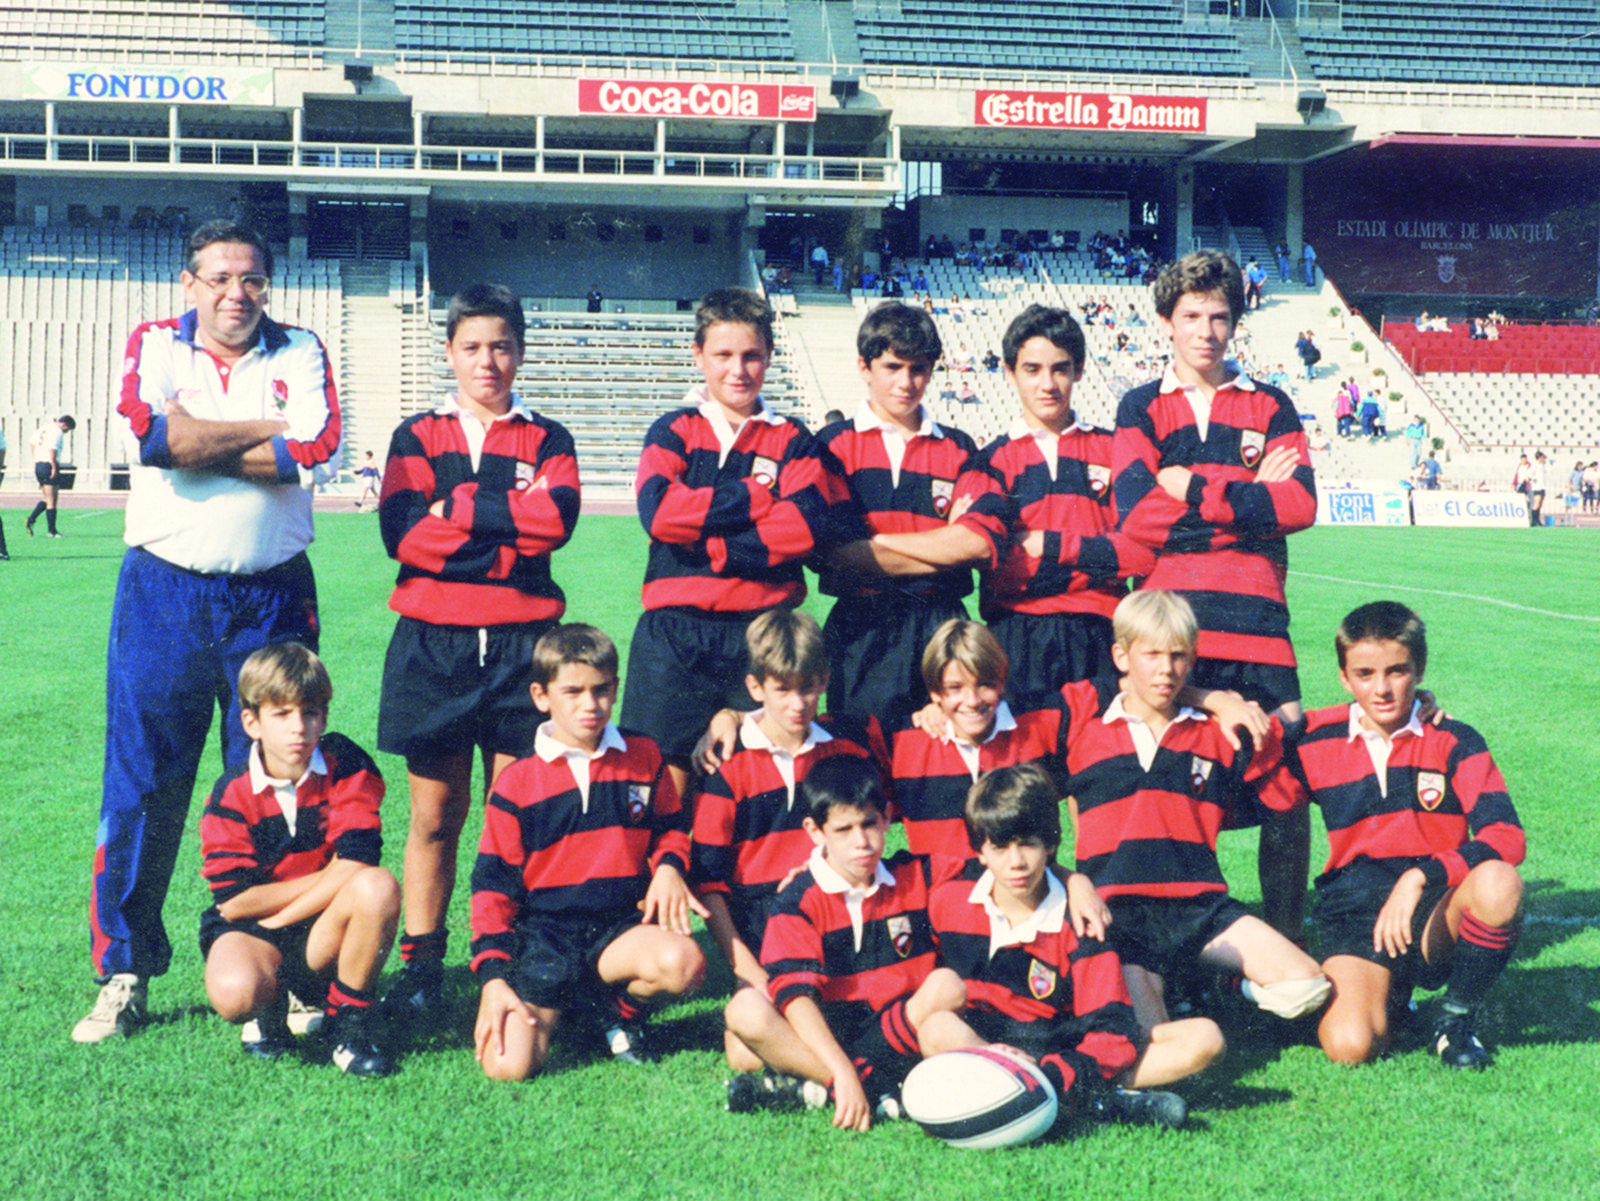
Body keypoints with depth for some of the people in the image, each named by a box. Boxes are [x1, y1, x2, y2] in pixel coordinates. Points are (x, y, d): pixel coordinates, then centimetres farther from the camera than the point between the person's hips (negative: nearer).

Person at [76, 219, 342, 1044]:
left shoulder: (300, 353, 6)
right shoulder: (152, 346, 5)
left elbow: (318, 456, -12)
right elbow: (149, 431, -16)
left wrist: (196, 442, -11)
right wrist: (270, 431, -10)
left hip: (272, 597, 0)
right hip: (164, 595, 0)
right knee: (141, 788, 2)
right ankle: (123, 972, 14)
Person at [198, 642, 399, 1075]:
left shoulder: (347, 767, -7)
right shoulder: (232, 795, -9)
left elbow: (356, 861, -19)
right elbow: (235, 901, -14)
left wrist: (279, 915, -16)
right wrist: (328, 878, -12)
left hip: (324, 930, 1)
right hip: (250, 930, -1)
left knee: (378, 886, -31)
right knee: (234, 991, -35)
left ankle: (347, 1019, -9)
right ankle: (270, 1008, 7)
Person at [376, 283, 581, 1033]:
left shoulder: (545, 439, 11)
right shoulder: (417, 436, 11)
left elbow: (557, 515, -10)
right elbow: (402, 532, -5)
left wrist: (455, 509, -8)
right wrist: (509, 540, -10)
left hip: (522, 643, 0)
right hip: (432, 643, 0)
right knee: (436, 814, 3)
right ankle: (420, 966, 10)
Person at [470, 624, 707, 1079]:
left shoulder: (644, 758, 6)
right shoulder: (516, 783, 0)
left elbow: (671, 826, 20)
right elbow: (493, 883, 2)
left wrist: (669, 867, -5)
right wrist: (492, 977, -7)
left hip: (620, 926, 1)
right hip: (541, 933, -1)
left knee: (683, 962, -34)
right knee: (507, 1065, -21)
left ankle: (620, 1007, 1)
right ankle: (550, 1010, 15)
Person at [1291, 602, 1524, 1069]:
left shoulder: (1454, 742, -1)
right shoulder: (1315, 744, 4)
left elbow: (1507, 837, -13)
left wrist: (1420, 877, -24)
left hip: (1437, 914, 0)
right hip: (1355, 910, 0)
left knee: (1499, 885, -36)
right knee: (1349, 1046, -29)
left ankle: (1457, 1017, -7)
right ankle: (1390, 995, 12)